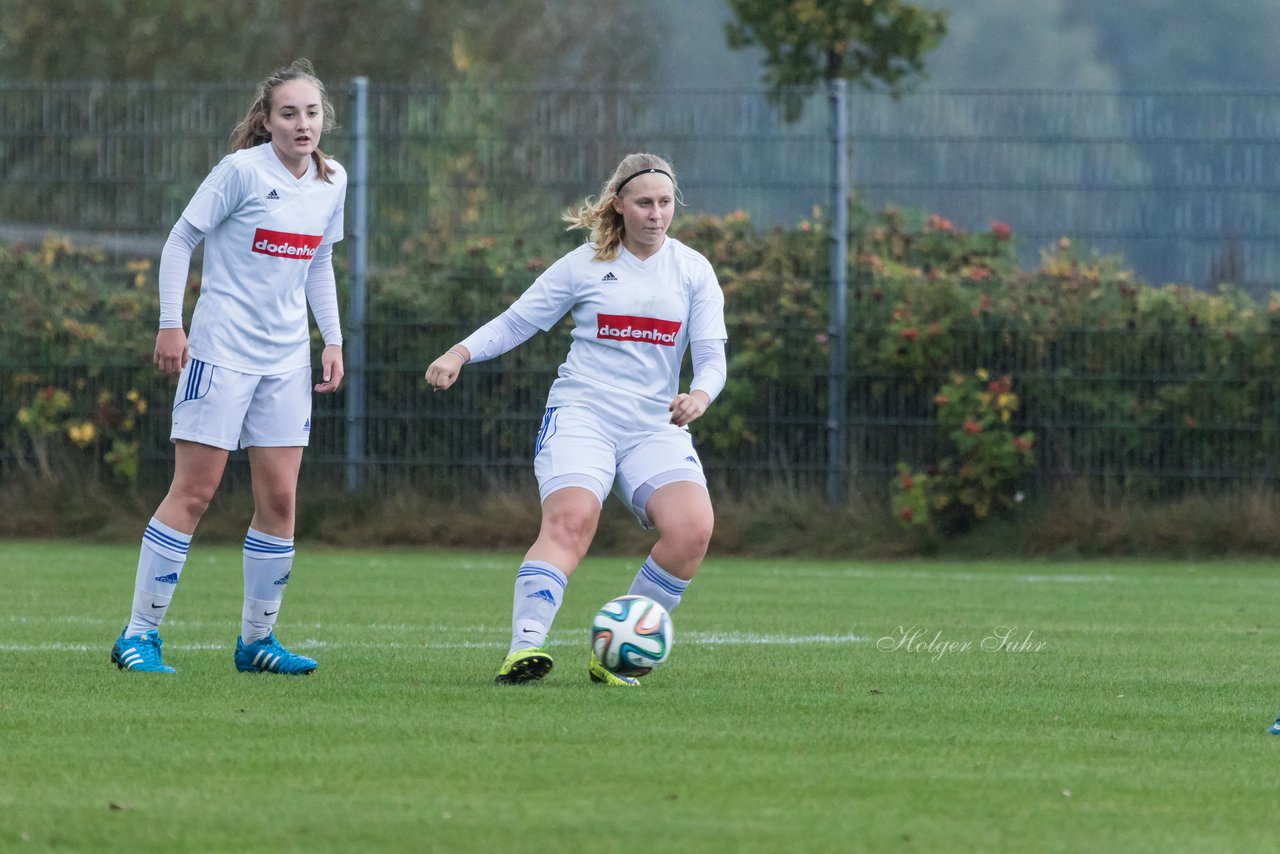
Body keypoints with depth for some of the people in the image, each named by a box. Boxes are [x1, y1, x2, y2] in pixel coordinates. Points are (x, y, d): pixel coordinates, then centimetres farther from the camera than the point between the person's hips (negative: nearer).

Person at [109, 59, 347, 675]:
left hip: (287, 359, 6)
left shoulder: (332, 182, 7)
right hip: (222, 350, -6)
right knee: (194, 492, -7)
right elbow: (180, 241, -6)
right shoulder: (243, 170, -11)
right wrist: (170, 323, -10)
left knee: (280, 498, 3)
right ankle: (139, 634, -2)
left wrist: (333, 339, 13)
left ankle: (256, 640, 13)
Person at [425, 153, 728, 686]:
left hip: (655, 424, 3)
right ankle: (525, 647, -39)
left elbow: (711, 356, 4)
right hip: (582, 415, -3)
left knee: (693, 527, -21)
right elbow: (515, 322, 8)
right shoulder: (585, 264, 5)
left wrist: (699, 396, -18)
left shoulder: (693, 270, 9)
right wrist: (459, 353, -9)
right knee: (570, 520, -28)